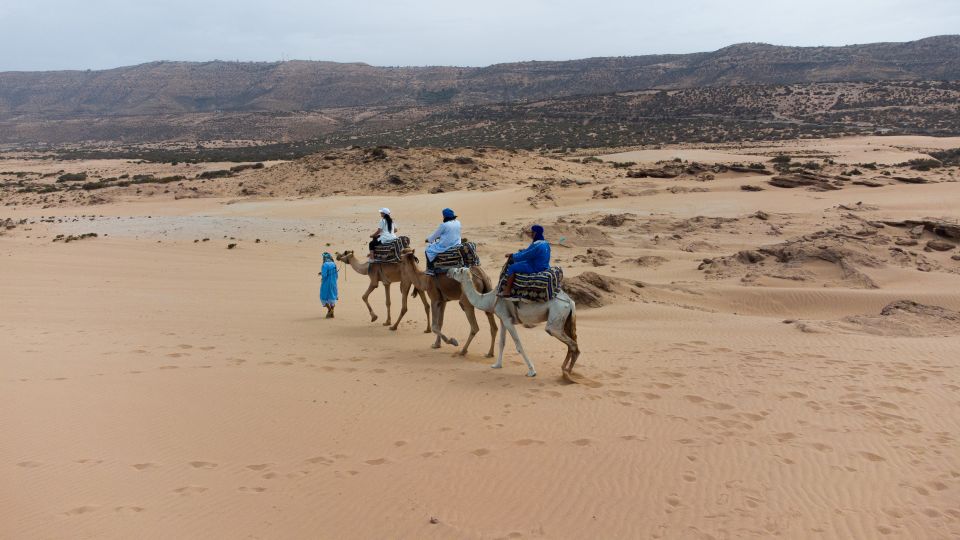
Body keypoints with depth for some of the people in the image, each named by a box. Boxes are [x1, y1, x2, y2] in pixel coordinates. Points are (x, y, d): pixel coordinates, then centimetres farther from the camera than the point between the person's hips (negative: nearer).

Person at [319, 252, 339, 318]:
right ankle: (331, 313, 9)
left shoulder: (325, 265, -15)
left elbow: (324, 275, -21)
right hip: (333, 283, 6)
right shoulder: (334, 264, 4)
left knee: (324, 297, 10)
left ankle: (329, 309, -6)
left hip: (326, 283, -6)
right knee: (332, 297, 12)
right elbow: (335, 275, 9)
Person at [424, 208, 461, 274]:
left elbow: (435, 235, -5)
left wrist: (428, 239, 13)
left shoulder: (444, 225, -19)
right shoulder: (458, 223, 2)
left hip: (445, 247, -8)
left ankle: (430, 269, 4)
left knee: (428, 249, 7)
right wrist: (440, 237, 25)